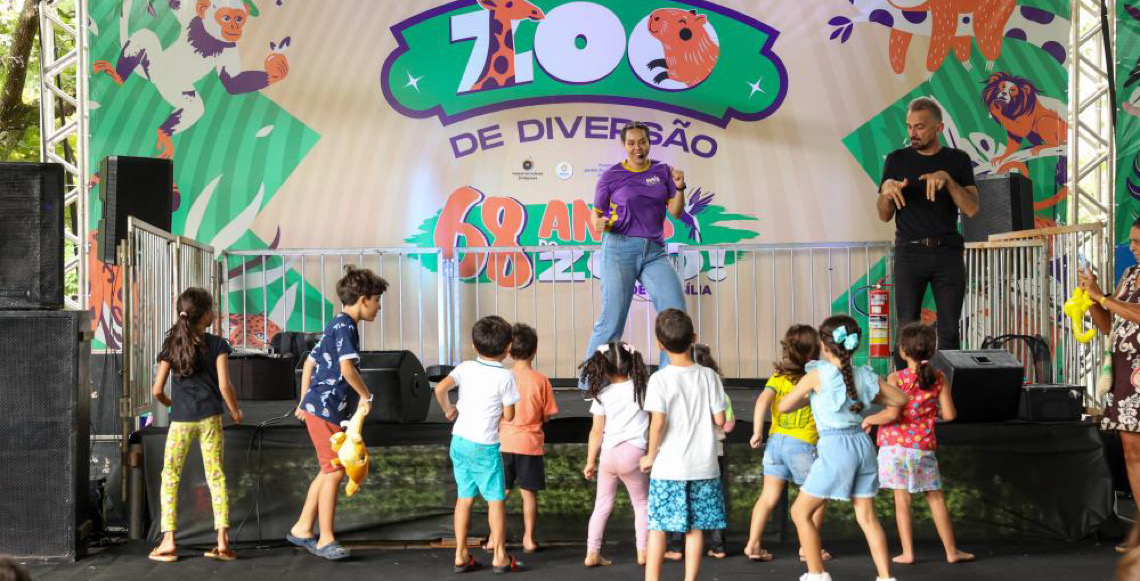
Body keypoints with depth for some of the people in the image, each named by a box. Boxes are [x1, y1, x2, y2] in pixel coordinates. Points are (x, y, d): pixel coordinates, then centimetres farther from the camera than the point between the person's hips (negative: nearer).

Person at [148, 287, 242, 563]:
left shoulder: (172, 346, 3)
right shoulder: (217, 345, -2)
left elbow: (157, 390, 2)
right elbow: (224, 386, -10)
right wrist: (235, 412, 6)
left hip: (180, 420, 1)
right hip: (209, 417, 0)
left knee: (170, 477, 8)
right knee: (215, 475, 5)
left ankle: (168, 542, 2)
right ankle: (222, 541, 2)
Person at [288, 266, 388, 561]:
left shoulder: (336, 325, 16)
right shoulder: (346, 327, -15)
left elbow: (310, 362, 23)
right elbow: (347, 367, -29)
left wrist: (304, 402, 27)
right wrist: (366, 396, -15)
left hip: (318, 406, 10)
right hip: (326, 409, -10)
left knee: (329, 470, 16)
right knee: (334, 471, -5)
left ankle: (302, 528, 23)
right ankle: (326, 540, 1)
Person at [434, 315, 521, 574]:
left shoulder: (465, 368, 1)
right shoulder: (505, 376, -10)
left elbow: (440, 388, -10)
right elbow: (508, 415, -8)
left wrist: (448, 410, 8)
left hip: (459, 441, 5)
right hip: (484, 446, -5)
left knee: (464, 497, 13)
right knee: (496, 499, 6)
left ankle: (461, 555, 15)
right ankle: (500, 556, 9)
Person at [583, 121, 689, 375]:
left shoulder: (662, 171, 11)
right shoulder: (611, 175, 4)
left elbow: (675, 212, 8)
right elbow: (596, 211, 6)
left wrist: (679, 188, -10)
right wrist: (598, 223, -17)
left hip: (654, 251, 3)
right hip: (620, 249, -3)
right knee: (612, 319, -5)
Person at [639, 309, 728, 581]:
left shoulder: (659, 379, -10)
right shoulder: (709, 376, -1)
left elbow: (658, 422, -16)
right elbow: (719, 418, -1)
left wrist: (650, 455, -3)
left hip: (668, 467, -2)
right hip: (703, 466, 2)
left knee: (657, 527, 5)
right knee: (696, 528, 9)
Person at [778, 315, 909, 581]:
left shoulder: (817, 376, -6)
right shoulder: (864, 376, 6)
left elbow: (784, 406, 1)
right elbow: (900, 399, 16)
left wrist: (808, 397, 16)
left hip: (835, 448, -5)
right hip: (862, 444, 5)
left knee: (801, 511, 9)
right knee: (867, 517, 11)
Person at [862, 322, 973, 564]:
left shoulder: (896, 379, -8)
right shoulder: (939, 378, 2)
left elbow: (892, 413, -19)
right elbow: (949, 414, -1)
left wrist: (869, 420, -2)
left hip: (895, 445, -2)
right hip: (924, 446, 2)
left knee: (902, 499, 2)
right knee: (936, 498, 11)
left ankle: (908, 552, 1)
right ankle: (951, 551, 17)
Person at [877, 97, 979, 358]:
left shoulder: (957, 160, 8)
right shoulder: (897, 160, 8)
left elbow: (971, 209, -2)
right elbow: (884, 216, 9)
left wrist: (947, 179, -15)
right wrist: (886, 190, -12)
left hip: (947, 252, 0)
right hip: (910, 251, 0)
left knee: (949, 331, -2)